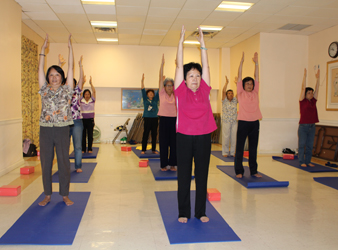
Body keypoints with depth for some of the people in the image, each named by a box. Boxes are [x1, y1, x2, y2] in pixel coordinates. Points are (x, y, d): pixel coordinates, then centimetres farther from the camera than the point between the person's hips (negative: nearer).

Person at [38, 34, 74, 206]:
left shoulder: (66, 89, 4)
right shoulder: (44, 89, 8)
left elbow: (70, 68, 2)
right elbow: (40, 69, 6)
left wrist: (70, 47, 2)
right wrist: (43, 48, 6)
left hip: (62, 129, -1)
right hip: (45, 130, 2)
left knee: (64, 162, 3)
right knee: (45, 162, 7)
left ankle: (65, 195, 15)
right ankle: (47, 195, 19)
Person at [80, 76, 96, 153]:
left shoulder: (92, 100, 2)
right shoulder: (81, 100, 3)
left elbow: (94, 92, -7)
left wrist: (91, 83, -12)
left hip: (90, 120, 0)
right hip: (82, 119, 0)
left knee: (90, 135, 4)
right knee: (83, 135, 5)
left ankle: (90, 149, 12)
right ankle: (83, 149, 13)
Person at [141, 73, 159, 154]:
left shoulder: (155, 99, 11)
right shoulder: (145, 99, 6)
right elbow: (143, 90, -2)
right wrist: (142, 81, -11)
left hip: (155, 118, 3)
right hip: (147, 118, -3)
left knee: (154, 134, 6)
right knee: (145, 134, -1)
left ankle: (153, 149, 15)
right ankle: (143, 150, 5)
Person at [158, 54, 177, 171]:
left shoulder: (175, 95, 6)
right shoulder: (162, 93, 1)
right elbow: (161, 78, -4)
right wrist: (162, 64, -10)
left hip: (173, 119, 2)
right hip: (164, 119, -2)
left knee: (173, 142, 6)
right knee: (163, 143, 2)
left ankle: (173, 163, 16)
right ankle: (164, 164, 11)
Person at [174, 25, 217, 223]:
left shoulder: (205, 90, 6)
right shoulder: (181, 91, 1)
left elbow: (206, 65, 7)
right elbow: (179, 65, 1)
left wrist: (202, 41, 9)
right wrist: (181, 41, 2)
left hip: (204, 136, 2)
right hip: (184, 136, -2)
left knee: (202, 174, 9)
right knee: (184, 175, 6)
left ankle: (201, 212, 22)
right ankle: (183, 212, 19)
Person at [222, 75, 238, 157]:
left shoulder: (235, 100, 12)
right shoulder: (224, 101, 3)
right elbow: (223, 91, -9)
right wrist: (226, 83, -11)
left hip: (234, 122, 4)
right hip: (226, 122, -3)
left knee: (233, 137, 4)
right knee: (225, 137, -4)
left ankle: (232, 152, 13)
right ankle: (225, 152, 5)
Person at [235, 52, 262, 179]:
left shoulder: (255, 92, 10)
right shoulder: (241, 93, 1)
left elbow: (257, 77, 9)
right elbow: (239, 77, -2)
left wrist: (256, 63, 4)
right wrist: (242, 61, -5)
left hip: (254, 123, 4)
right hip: (243, 122, -4)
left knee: (253, 148, 10)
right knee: (239, 148, 2)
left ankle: (253, 171, 19)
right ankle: (239, 171, 11)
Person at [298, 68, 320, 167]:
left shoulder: (313, 101, 10)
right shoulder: (302, 101, -4)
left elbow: (317, 89, 8)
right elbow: (303, 88, -9)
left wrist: (318, 78, 3)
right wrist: (304, 76, -13)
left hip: (312, 126, 5)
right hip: (303, 126, -5)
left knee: (310, 145, 9)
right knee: (302, 145, -1)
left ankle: (308, 161, 18)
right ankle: (302, 162, 4)